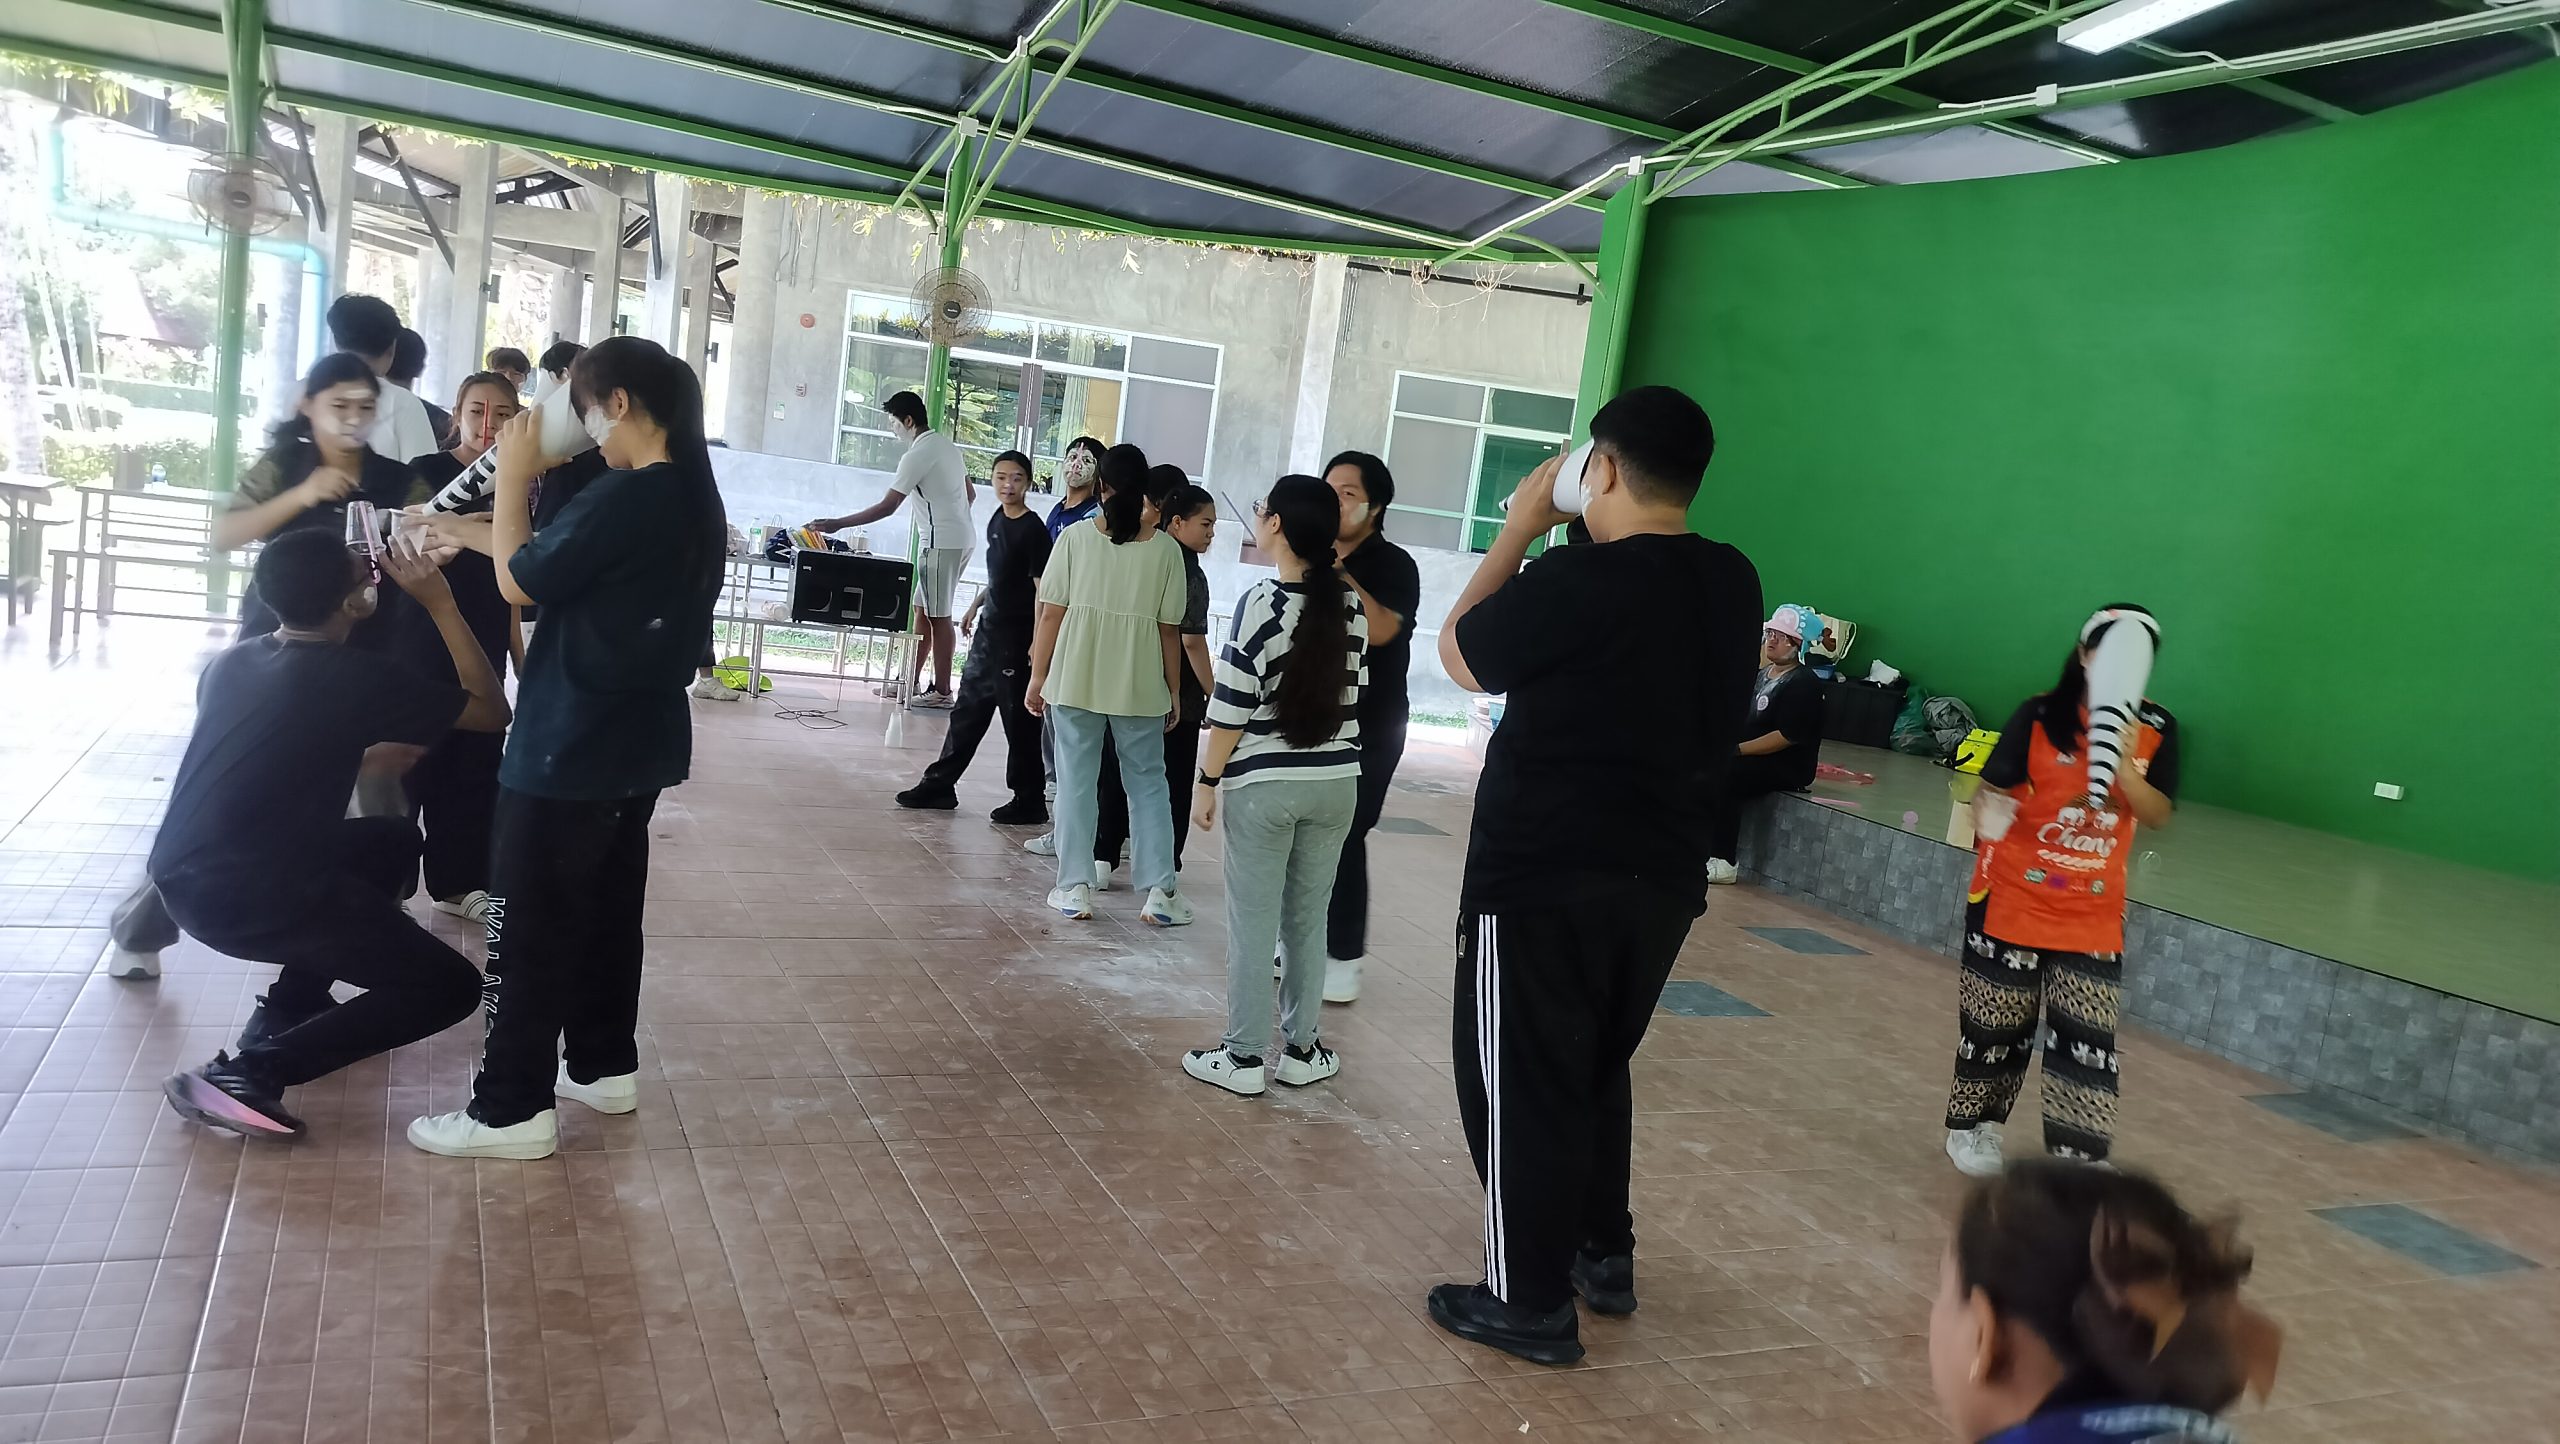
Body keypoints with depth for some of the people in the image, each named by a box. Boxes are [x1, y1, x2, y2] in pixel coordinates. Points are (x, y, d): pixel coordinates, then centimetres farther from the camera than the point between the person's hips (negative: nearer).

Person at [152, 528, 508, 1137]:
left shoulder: (230, 662, 11)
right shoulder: (357, 677, -10)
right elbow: (492, 711, -1)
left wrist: (361, 752, 34)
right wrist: (441, 604, -1)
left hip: (181, 878, 8)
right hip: (249, 895, -8)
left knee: (394, 842, 27)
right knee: (450, 986, -2)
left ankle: (290, 1005, 22)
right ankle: (246, 1075, -9)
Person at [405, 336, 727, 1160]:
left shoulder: (626, 497, -22)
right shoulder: (695, 498, 7)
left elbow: (522, 584, -11)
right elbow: (566, 566, 15)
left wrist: (513, 479, -3)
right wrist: (478, 534, 12)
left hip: (571, 748, -9)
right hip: (637, 743, 9)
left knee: (530, 924, 0)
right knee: (607, 909, 18)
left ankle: (513, 1109, 6)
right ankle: (602, 1067, 29)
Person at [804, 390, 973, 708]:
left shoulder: (918, 454, -16)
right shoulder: (946, 444, 13)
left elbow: (887, 506, -19)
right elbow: (970, 494, 19)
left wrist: (838, 524, -16)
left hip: (941, 544, -10)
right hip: (958, 540, 10)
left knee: (938, 616, -4)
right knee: (923, 610, 14)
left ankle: (942, 692, 0)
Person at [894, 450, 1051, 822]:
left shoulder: (1033, 529, -14)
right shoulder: (996, 519, 9)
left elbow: (1042, 589, -18)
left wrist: (1039, 641, -24)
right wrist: (975, 606, 25)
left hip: (1017, 637, -8)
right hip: (989, 629, 8)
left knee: (1019, 719, 0)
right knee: (968, 709, 14)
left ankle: (1030, 802, 10)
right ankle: (939, 785, 23)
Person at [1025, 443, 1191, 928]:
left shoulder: (1075, 537, -3)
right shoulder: (1165, 549, -2)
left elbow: (1051, 615, -4)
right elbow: (1169, 631, -1)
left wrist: (1038, 678, 5)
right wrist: (1173, 694, 9)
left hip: (1075, 682, 0)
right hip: (1139, 687, 1)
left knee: (1076, 782, 9)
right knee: (1148, 783, 11)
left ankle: (1075, 887, 9)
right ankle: (1159, 890, 8)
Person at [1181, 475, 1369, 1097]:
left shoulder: (1262, 602, -14)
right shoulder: (1351, 603, 1)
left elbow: (1231, 707, -13)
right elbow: (1352, 685, 10)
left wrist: (1208, 781, -4)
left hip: (1264, 784, -5)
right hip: (1336, 783, 5)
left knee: (1253, 924, 4)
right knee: (1308, 919, 14)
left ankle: (1244, 1057, 10)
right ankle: (1301, 1050, 21)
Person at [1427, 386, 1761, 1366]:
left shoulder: (1578, 578, -20)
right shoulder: (1732, 584, 1)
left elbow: (1460, 654, -4)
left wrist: (1521, 529, 0)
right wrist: (1560, 544, 9)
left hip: (1543, 880, -7)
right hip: (1662, 878, 7)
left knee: (1521, 1084, 6)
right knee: (1597, 1068, 24)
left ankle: (1532, 1303, 16)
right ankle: (1604, 1255, 35)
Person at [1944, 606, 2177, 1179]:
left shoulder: (2155, 729, -2)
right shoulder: (2040, 715, -11)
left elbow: (2158, 815, -10)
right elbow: (1992, 788, -9)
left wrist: (2122, 765, -24)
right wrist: (1988, 814, -29)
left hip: (2094, 915, 2)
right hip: (2013, 899, -2)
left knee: (2089, 1038, -2)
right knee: (1996, 1022, 10)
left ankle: (2079, 1156, 6)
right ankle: (1972, 1125, 29)